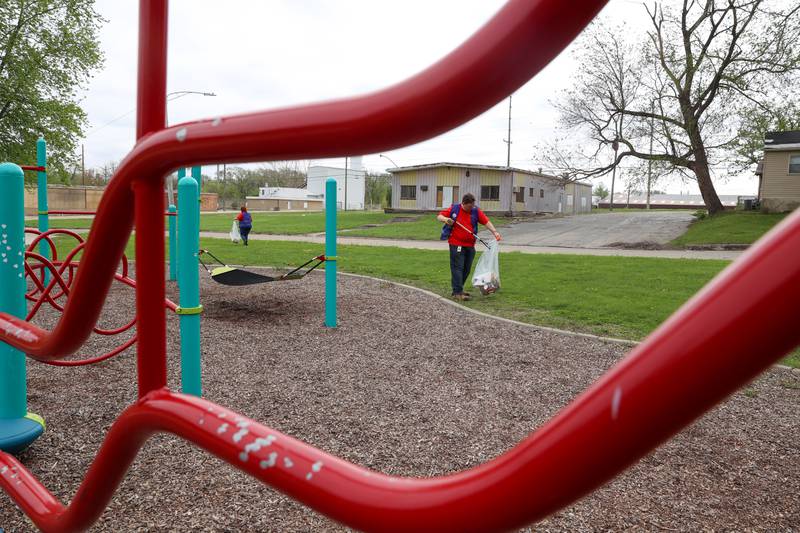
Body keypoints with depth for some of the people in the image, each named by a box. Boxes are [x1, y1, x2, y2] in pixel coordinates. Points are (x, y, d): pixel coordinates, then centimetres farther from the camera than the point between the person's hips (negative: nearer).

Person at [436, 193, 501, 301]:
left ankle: (458, 289, 24)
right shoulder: (454, 209, -2)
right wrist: (445, 219, -19)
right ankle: (457, 292, -4)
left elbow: (486, 221, 0)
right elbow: (439, 216, 3)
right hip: (456, 244, -4)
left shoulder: (476, 211, 4)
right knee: (457, 268, -6)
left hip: (470, 245, 4)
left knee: (466, 269, 10)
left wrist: (495, 232, -12)